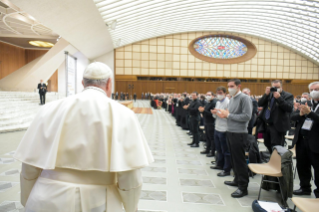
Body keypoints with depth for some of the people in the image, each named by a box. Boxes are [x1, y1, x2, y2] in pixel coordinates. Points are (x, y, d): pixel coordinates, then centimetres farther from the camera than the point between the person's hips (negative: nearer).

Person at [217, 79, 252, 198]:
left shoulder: (244, 98, -11)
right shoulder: (232, 99, 14)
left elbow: (247, 116, -20)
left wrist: (228, 115, -17)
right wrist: (224, 115, -2)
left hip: (239, 134, -8)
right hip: (230, 132, 8)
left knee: (240, 160, -2)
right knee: (234, 159, 17)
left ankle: (243, 187, 8)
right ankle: (237, 180, 33)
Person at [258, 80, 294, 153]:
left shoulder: (288, 96, -3)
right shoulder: (269, 94, 11)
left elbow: (290, 108, -17)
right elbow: (260, 104, 2)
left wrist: (279, 98, -22)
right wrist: (266, 94, -11)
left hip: (277, 126, -6)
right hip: (266, 125, 6)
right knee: (267, 145, 17)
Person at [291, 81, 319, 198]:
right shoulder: (305, 103, 9)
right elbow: (292, 116, 3)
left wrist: (309, 112, -30)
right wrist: (301, 114, -16)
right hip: (301, 140, 5)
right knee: (302, 166, 15)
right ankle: (305, 187, 32)